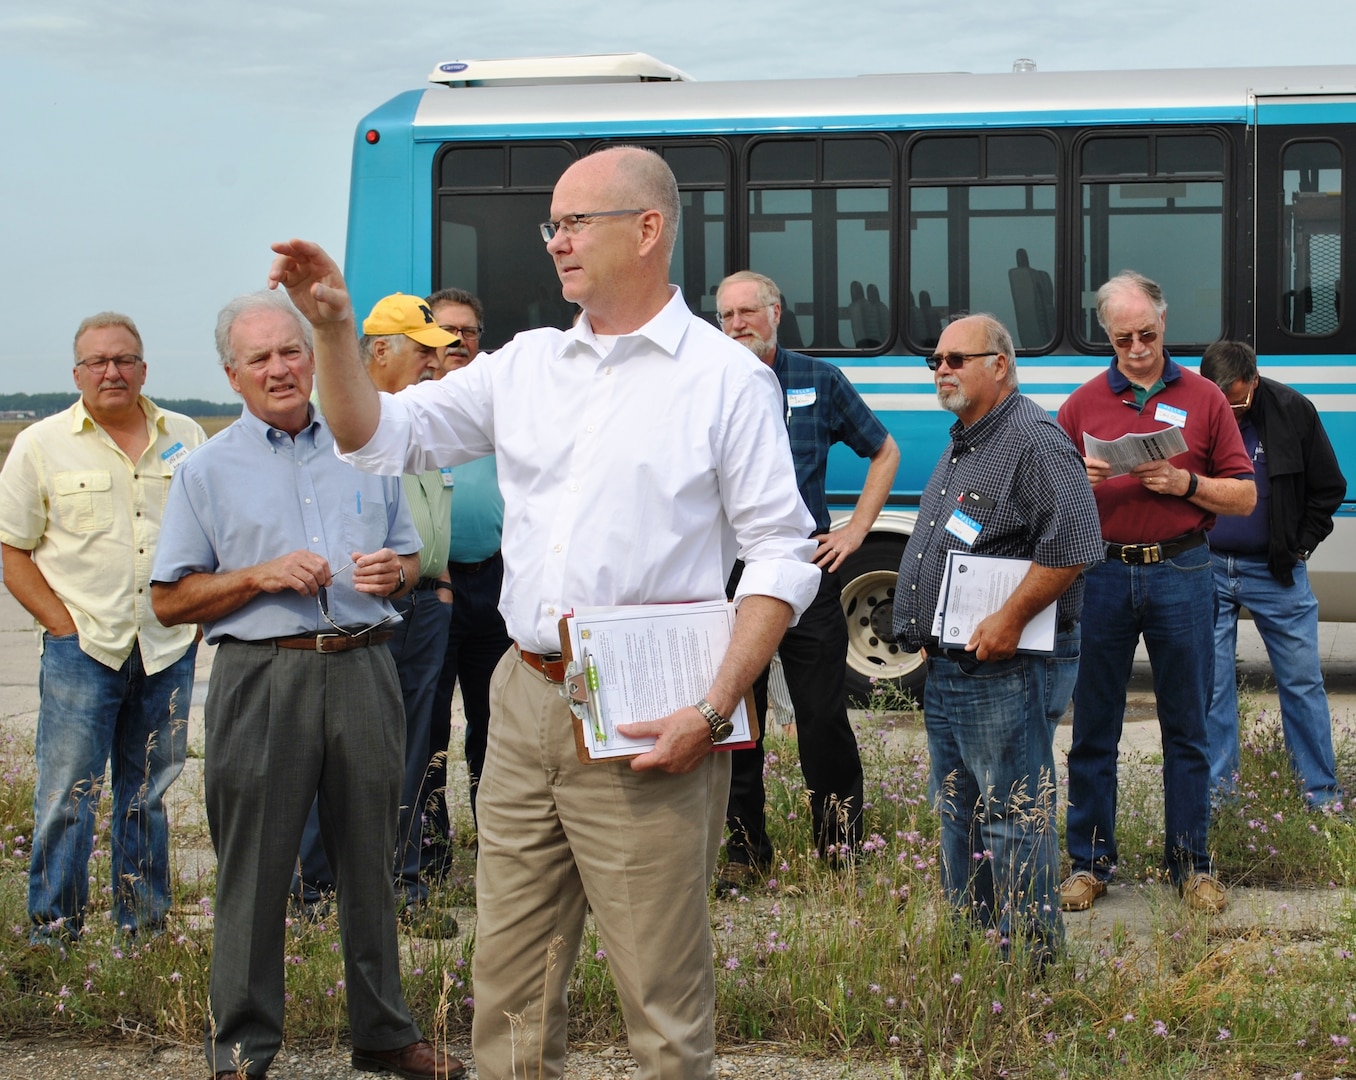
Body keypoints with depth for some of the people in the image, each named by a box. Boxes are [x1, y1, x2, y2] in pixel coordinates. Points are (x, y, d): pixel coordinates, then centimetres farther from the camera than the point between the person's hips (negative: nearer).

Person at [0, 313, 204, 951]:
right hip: (82, 650, -3)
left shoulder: (185, 439, 9)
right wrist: (64, 625, -7)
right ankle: (52, 933, 4)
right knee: (66, 797, -4)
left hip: (169, 651, 3)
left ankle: (144, 925, 20)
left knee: (148, 796, 10)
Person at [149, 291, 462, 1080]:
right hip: (263, 676, -3)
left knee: (370, 860, 9)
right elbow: (171, 600, 1)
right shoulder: (208, 471, 5)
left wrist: (395, 571, -5)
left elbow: (412, 559, 18)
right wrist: (262, 576, -12)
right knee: (256, 869, 0)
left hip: (363, 668, 3)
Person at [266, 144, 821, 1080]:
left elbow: (783, 556, -6)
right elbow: (382, 438, 16)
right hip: (523, 704, 6)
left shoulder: (729, 379, -2)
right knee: (509, 987, 11)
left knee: (663, 1001, 0)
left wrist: (714, 711, -15)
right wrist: (334, 329, 0)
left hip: (641, 724, -5)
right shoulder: (528, 363, 14)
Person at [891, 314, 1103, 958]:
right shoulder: (962, 444, 19)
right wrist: (928, 631, 19)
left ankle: (1031, 955, 2)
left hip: (1005, 666, -10)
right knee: (956, 810, 17)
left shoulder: (1034, 439, -13)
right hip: (946, 665, 11)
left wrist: (1010, 621, -22)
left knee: (1012, 817, -6)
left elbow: (1074, 544, -23)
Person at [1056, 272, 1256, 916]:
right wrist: (1078, 481, -11)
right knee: (1094, 729, 4)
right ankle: (1089, 861, 13)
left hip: (1180, 573, -1)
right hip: (1103, 573, 1)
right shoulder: (1082, 404, 9)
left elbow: (1244, 497, 6)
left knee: (1187, 729, 5)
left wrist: (1184, 483, -10)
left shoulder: (1204, 399, 7)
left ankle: (1190, 863, 13)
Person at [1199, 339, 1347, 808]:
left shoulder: (1293, 411, -6)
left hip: (1275, 571, 0)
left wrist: (1298, 548, 1)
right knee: (1210, 686, 2)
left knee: (1302, 682, 4)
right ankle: (1217, 792, 12)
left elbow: (1329, 488, 5)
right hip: (1207, 567, 0)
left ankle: (1322, 795, 14)